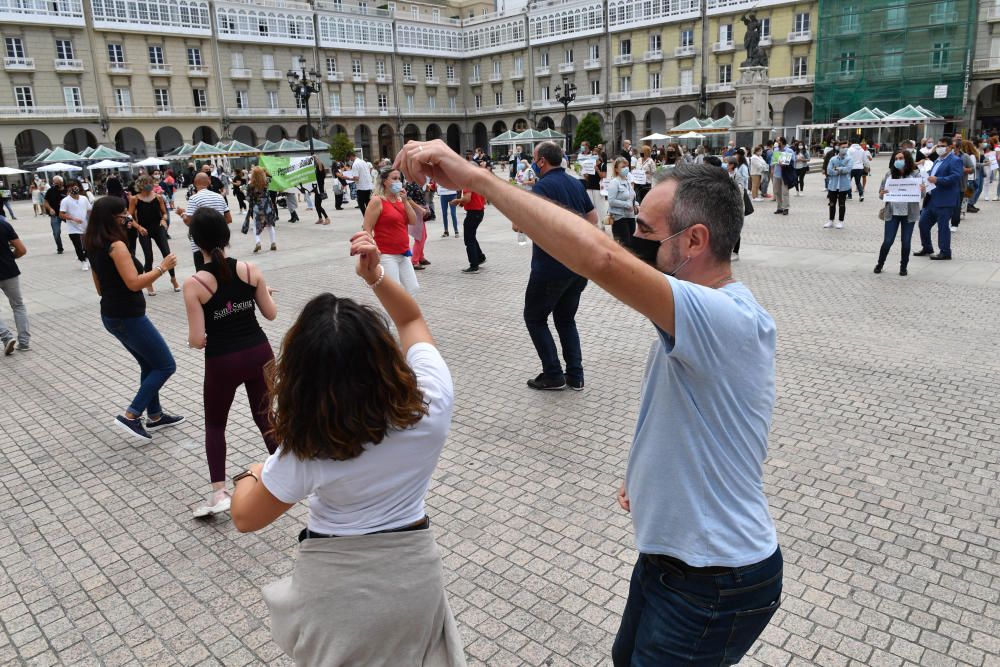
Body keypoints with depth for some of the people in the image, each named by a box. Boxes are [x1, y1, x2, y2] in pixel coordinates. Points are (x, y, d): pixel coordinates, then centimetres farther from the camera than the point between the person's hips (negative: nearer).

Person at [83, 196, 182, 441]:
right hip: (128, 317, -10)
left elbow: (100, 286, 16)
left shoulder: (95, 246, 9)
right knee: (166, 366, -1)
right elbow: (134, 283, -26)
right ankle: (131, 416, -2)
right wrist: (162, 267, -19)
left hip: (112, 315, 10)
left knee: (150, 364, 21)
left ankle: (155, 415, 29)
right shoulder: (116, 245, -20)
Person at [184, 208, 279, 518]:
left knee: (214, 424, 19)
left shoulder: (194, 283, -14)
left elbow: (198, 340, -13)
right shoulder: (251, 270, -6)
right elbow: (271, 314, 4)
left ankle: (219, 493, 11)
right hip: (259, 353, 3)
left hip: (222, 362, -2)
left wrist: (192, 340, 10)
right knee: (266, 418, 20)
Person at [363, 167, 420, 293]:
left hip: (404, 254, 7)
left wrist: (405, 201, -5)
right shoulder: (377, 201, -10)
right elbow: (367, 229, -14)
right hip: (386, 255, -7)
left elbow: (413, 221, 4)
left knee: (413, 288, 8)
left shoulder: (401, 199, 11)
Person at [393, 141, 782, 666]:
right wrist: (648, 472, 9)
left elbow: (599, 257, -47)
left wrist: (473, 176, -42)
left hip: (714, 587, -9)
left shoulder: (726, 318, -31)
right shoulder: (714, 314, 3)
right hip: (673, 555, 10)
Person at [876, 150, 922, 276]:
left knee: (906, 241, 6)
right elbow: (881, 192, 5)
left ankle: (903, 267, 20)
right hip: (892, 212, 1)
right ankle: (880, 264, 19)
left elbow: (921, 192, -2)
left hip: (909, 213, 0)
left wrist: (921, 191, -25)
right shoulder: (889, 174, 2)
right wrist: (882, 194, -18)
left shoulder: (915, 174, -2)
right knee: (888, 241, 0)